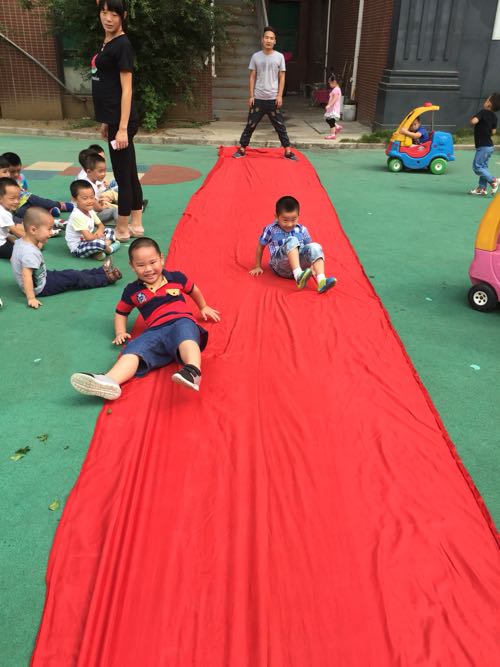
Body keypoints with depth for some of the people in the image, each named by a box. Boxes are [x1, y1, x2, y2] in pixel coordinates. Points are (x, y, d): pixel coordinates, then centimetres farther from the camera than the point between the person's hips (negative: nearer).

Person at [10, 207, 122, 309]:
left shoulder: (20, 242, -3)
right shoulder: (30, 252, -33)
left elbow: (13, 259, 15)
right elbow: (26, 276, -37)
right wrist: (31, 298, -36)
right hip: (41, 288, -10)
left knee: (70, 273, 14)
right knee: (74, 278, -4)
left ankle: (102, 271, 23)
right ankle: (106, 278, 9)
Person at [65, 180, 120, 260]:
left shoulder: (90, 211, 3)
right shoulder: (77, 216, -24)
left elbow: (101, 225, 14)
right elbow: (88, 237, -27)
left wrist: (99, 231, -10)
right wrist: (98, 236, -8)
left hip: (88, 242, 10)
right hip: (77, 248, -10)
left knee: (109, 231, 11)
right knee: (99, 243, -36)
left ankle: (98, 251, -13)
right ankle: (108, 249, 1)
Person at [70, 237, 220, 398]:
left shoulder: (176, 278, 15)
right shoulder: (132, 291, 19)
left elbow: (193, 290, 34)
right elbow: (121, 312, 33)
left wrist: (203, 308, 46)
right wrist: (120, 332, 17)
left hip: (182, 323, -2)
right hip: (155, 332, 2)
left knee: (184, 330, -40)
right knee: (134, 348, -28)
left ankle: (193, 371, -68)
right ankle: (109, 382, -54)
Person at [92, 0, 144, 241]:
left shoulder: (122, 45, -12)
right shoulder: (107, 42, 15)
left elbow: (126, 89, -16)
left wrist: (122, 128, -20)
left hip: (122, 121, -9)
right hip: (113, 119, 9)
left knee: (122, 175, -1)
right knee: (130, 173, 12)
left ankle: (122, 230, 9)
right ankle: (136, 225, 21)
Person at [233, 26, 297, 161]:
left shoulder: (279, 57, 1)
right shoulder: (255, 56, 2)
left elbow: (282, 77, 3)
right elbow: (252, 77, 5)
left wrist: (279, 95, -6)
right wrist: (251, 96, -2)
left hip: (273, 99, 0)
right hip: (258, 98, 1)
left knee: (280, 126, 3)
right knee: (250, 125, 5)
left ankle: (288, 151, 7)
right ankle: (242, 149, 14)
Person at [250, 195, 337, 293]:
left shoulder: (302, 230, 9)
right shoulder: (271, 230, 3)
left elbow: (308, 249, 18)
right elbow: (260, 246, 13)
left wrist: (312, 266, 7)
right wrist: (258, 267, 16)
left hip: (300, 263, 3)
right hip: (281, 268, -3)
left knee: (315, 247, -24)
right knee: (292, 241, -29)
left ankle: (321, 281, -43)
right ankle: (298, 276, -50)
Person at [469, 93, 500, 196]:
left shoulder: (483, 112, -15)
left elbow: (473, 121, -29)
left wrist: (472, 118, -7)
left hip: (483, 146, -9)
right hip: (489, 145, 9)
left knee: (477, 166, -6)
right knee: (483, 166, 14)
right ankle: (482, 188, 16)